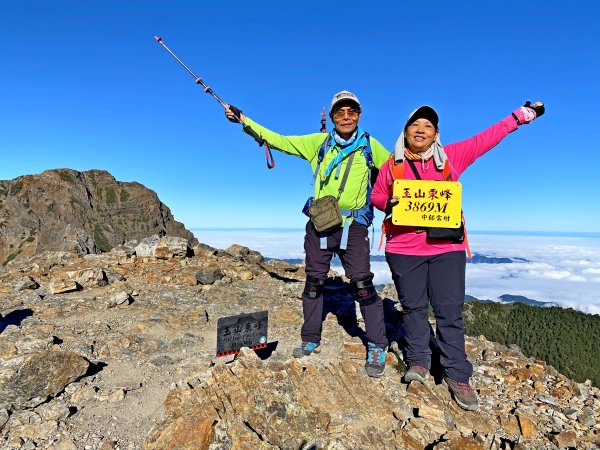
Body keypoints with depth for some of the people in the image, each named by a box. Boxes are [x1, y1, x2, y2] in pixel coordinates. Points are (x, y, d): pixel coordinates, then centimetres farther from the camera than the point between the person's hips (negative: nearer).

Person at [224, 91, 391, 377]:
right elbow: (278, 141, 6)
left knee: (362, 284, -9)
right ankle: (311, 340, 27)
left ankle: (377, 347, 7)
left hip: (353, 226, -2)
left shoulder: (369, 145, 5)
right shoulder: (319, 142, 7)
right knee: (314, 281, 9)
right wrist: (244, 120, 2)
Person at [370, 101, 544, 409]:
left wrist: (520, 116, 18)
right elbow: (376, 195, 12)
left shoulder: (450, 156, 6)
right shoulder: (392, 164, 6)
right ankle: (418, 362, 26)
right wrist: (389, 203, -9)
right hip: (404, 249, 0)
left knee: (450, 311, 3)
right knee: (413, 307, 9)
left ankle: (457, 375, 16)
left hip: (447, 248, 0)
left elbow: (485, 139, 15)